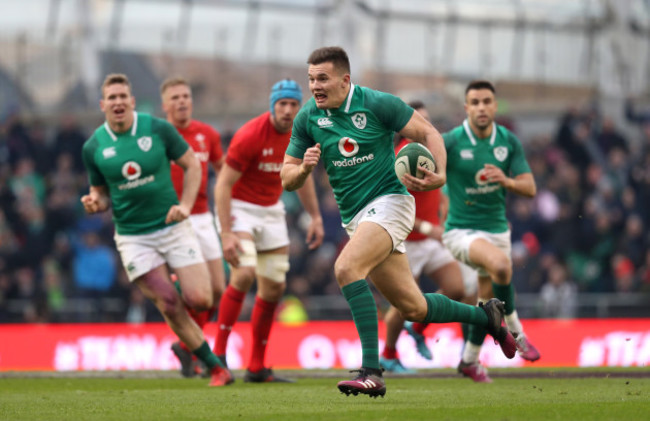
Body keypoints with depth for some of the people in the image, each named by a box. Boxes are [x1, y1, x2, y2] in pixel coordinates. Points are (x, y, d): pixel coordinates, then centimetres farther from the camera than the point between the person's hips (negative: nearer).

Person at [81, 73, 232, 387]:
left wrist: (185, 205, -8)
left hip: (173, 228, 0)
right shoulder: (93, 147, -2)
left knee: (200, 301, -11)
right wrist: (95, 203, -14)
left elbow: (192, 166, 4)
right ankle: (216, 367, 6)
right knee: (169, 307, -8)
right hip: (133, 237, 0)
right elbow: (102, 193, 10)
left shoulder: (158, 129, -5)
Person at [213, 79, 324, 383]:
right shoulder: (250, 135, -24)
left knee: (274, 287, 4)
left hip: (272, 210, 7)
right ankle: (218, 354, -19)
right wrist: (226, 234, -29)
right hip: (239, 208, -7)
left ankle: (256, 368, 14)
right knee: (245, 273, -27)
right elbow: (224, 184, -22)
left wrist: (315, 217, 11)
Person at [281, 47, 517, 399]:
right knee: (413, 309, 8)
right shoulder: (307, 118, 4)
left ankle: (371, 372, -32)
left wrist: (439, 175, -21)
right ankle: (486, 316, 34)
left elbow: (428, 134, -4)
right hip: (355, 219, 6)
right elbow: (287, 179, 8)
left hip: (389, 201, -6)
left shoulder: (377, 104, -9)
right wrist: (304, 167, -15)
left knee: (346, 268, -31)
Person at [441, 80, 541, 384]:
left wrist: (506, 180, -24)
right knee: (500, 264, -34)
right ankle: (515, 332, -15)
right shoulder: (450, 142, -14)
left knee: (487, 302, 13)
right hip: (461, 230, -5)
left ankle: (470, 360, 35)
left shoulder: (509, 141, -2)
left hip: (497, 229, 5)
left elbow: (530, 188, -4)